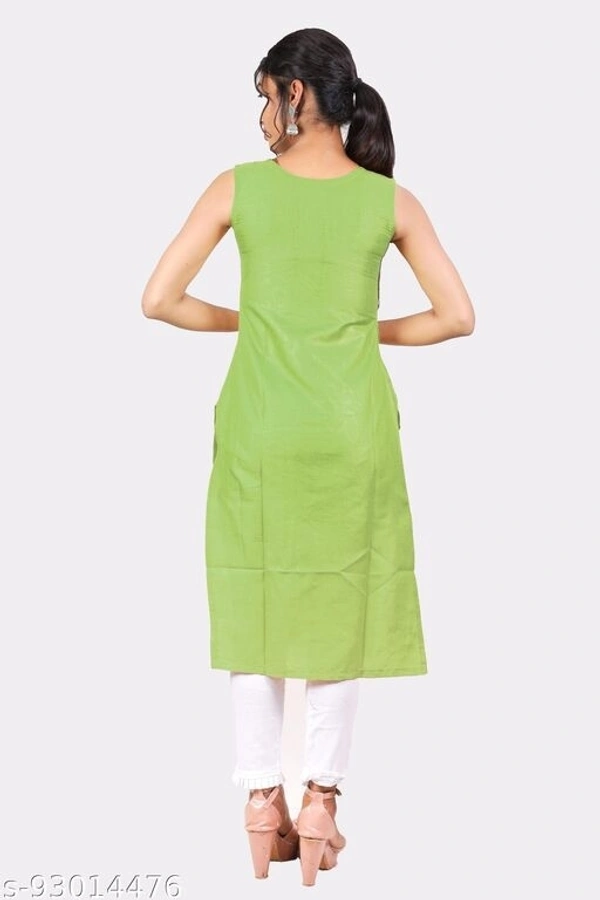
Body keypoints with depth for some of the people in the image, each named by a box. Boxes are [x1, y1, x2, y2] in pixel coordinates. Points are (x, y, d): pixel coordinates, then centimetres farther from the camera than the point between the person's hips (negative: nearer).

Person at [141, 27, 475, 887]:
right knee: (340, 604, 11)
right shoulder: (390, 200, -1)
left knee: (256, 599, 11)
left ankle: (264, 809, 11)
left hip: (260, 426, 0)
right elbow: (457, 316, 0)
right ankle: (320, 801, 6)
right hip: (353, 428, 0)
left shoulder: (239, 187, -4)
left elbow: (158, 299, -5)